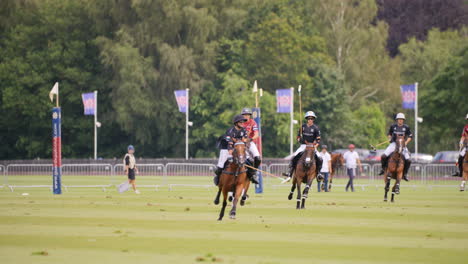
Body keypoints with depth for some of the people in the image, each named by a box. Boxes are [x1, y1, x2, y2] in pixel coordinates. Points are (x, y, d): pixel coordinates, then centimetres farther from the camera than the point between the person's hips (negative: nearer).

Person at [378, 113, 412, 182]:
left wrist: (406, 142, -8)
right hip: (394, 144, 0)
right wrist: (390, 138, -1)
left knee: (408, 160, -14)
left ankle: (405, 173, 5)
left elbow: (410, 136, 8)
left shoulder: (406, 127, 1)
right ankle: (383, 168, 7)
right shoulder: (393, 126, 4)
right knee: (383, 156, -17)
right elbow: (389, 134, 20)